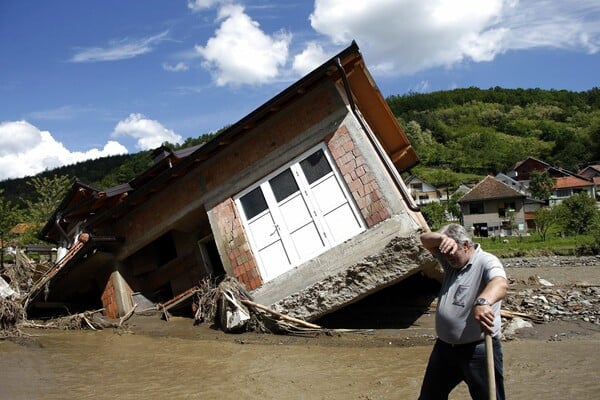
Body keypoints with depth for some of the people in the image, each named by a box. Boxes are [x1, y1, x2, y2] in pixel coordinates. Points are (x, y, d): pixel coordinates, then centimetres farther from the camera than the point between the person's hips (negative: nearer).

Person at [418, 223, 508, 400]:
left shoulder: (486, 262, -16)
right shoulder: (449, 259, 7)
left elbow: (501, 284, -36)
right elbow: (425, 239, 3)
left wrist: (482, 302, -58)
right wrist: (443, 239, -20)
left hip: (478, 349, -7)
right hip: (444, 346, 7)